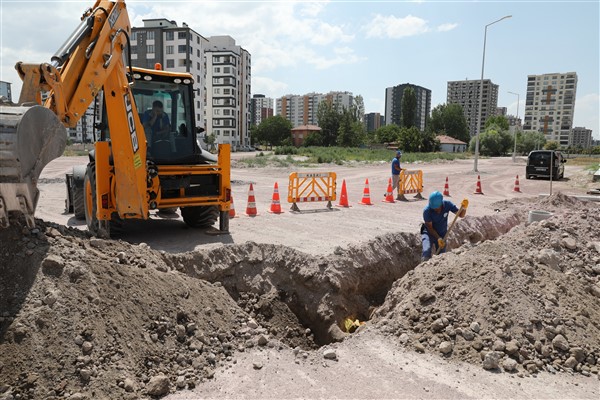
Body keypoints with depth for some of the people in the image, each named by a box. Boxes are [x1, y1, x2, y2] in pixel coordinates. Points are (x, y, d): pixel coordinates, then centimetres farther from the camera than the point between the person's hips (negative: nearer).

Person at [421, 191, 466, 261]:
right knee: (427, 251, -27)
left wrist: (463, 207, -32)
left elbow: (461, 215, -12)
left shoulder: (447, 204, -18)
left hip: (442, 234, 3)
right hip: (429, 233, -3)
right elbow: (429, 227, -17)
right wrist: (438, 238, -26)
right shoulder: (427, 210, -26)